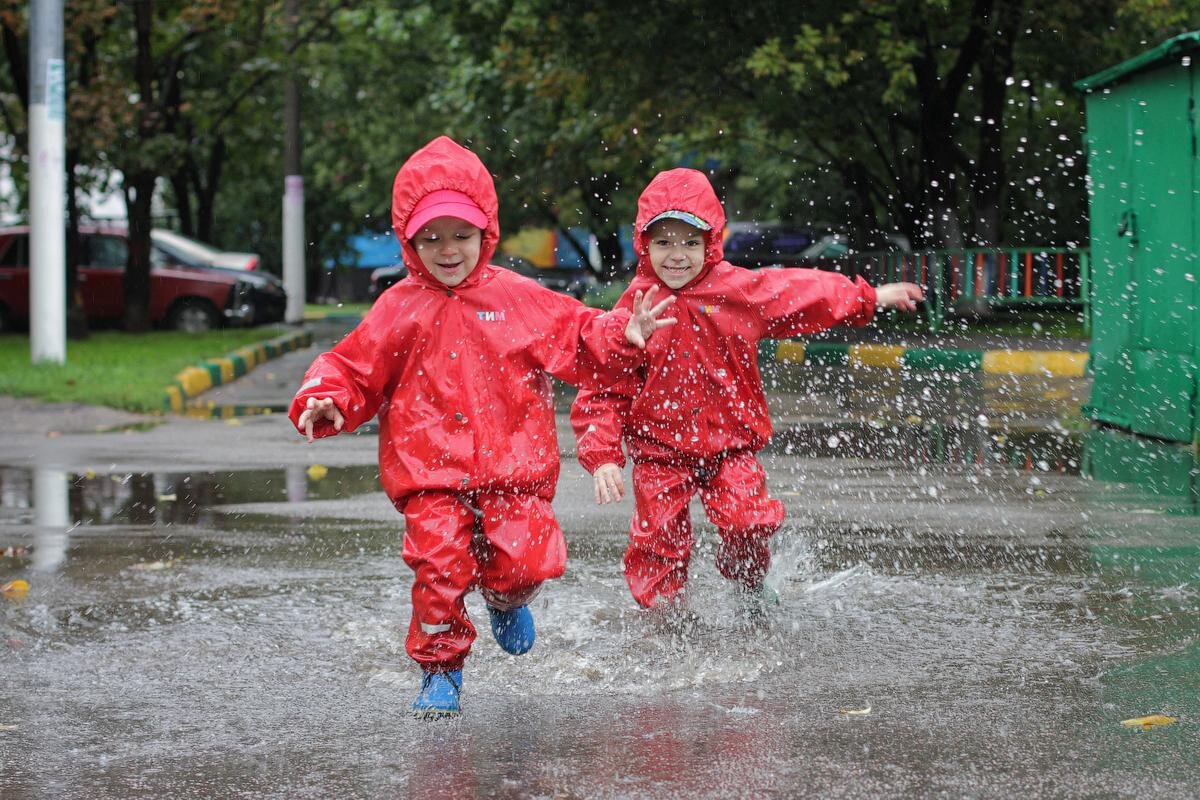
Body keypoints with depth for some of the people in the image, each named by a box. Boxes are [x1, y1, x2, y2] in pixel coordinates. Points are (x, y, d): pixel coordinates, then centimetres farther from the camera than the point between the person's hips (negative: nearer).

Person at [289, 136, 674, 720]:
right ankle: (440, 668, 5)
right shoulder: (399, 310, 6)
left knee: (528, 560, -12)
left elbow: (579, 339, 10)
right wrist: (324, 402, -10)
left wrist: (622, 336, -7)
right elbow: (353, 370, 9)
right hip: (430, 476, 0)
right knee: (438, 566, -18)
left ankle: (505, 601, 27)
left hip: (513, 466, 1)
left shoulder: (517, 298, 6)